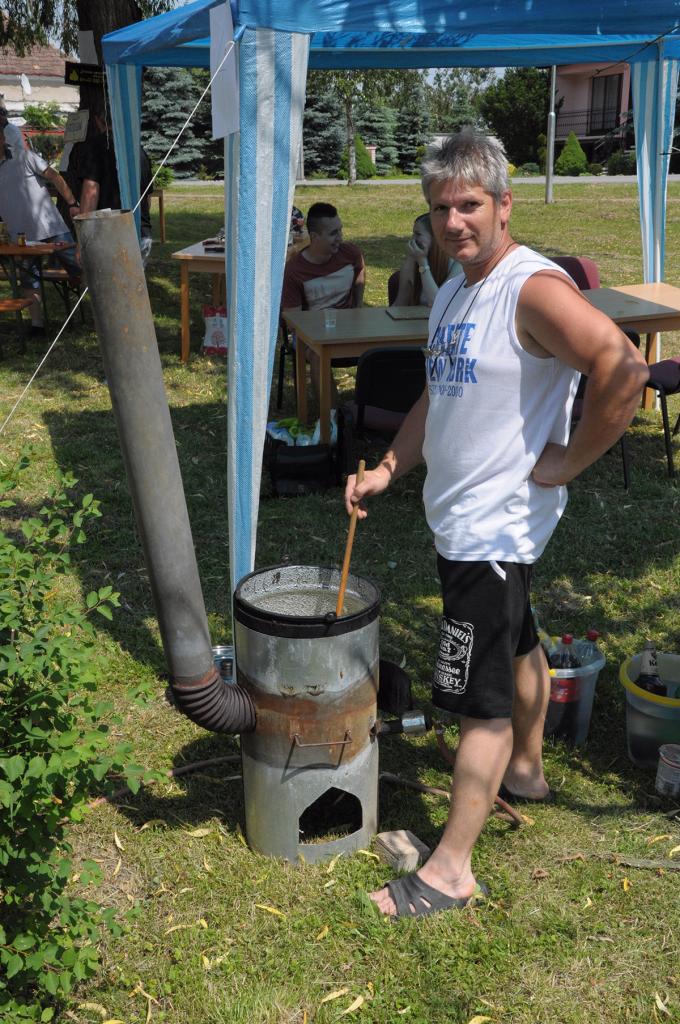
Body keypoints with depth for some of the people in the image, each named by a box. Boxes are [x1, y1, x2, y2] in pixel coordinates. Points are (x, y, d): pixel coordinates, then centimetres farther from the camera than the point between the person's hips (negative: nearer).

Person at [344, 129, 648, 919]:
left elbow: (623, 370, -32)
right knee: (515, 646, 27)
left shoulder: (534, 289, -20)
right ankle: (526, 769, 49)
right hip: (462, 516, 10)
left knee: (481, 699, -2)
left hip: (496, 523, -10)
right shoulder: (453, 292, 10)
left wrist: (569, 460, -23)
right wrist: (387, 470, 9)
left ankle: (450, 869, 9)